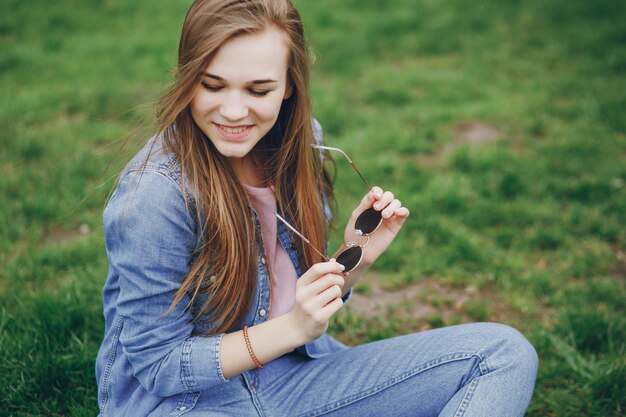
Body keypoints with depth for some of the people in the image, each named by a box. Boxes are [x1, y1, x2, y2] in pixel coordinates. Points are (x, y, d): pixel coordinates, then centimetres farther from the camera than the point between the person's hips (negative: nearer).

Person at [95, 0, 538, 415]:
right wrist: (292, 328, -24)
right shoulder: (155, 194, -22)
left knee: (505, 353, -5)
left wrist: (353, 261, -10)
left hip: (288, 376, 7)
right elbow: (159, 367, -15)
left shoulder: (299, 146, -2)